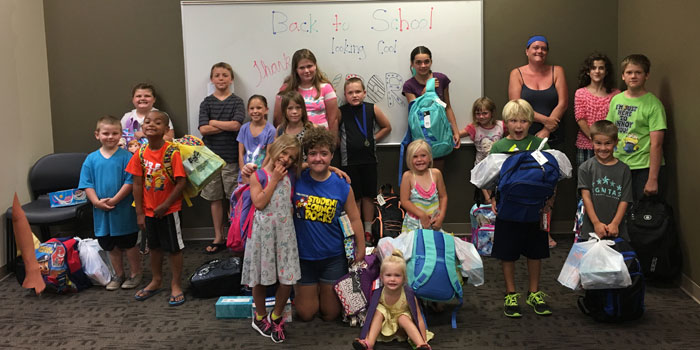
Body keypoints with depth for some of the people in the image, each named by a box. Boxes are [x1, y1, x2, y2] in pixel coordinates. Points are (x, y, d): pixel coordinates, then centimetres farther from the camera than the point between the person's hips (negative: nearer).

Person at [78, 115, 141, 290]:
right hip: (101, 211, 4)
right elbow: (87, 184, 1)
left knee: (128, 244, 8)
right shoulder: (91, 159, 2)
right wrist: (97, 202, -12)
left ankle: (136, 273, 24)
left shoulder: (126, 156, -8)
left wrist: (114, 200, -18)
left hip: (124, 211, -4)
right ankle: (119, 274, 31)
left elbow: (130, 182, -13)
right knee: (111, 246, 15)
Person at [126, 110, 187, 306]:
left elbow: (181, 183, -18)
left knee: (173, 247, 7)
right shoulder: (141, 154, -4)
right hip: (149, 209, 5)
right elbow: (137, 184, 0)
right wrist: (140, 212, -1)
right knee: (154, 246, 19)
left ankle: (176, 285, 21)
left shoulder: (172, 152, -18)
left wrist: (165, 206, -16)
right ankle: (156, 281, 36)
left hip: (169, 209, -5)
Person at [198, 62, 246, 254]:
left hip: (232, 157, -2)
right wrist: (227, 125, -11)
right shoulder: (207, 102, 5)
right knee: (215, 198, 9)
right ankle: (218, 238, 19)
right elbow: (203, 130, -8)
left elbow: (236, 125, -15)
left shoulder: (237, 101, 1)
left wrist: (214, 122, -7)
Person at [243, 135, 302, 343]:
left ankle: (276, 317, 24)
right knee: (260, 278, 10)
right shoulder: (258, 175, -6)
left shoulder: (289, 175, 6)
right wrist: (274, 179, -13)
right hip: (264, 231, -3)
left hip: (285, 231, 3)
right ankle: (260, 317, 33)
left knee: (288, 279, 0)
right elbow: (259, 203, -16)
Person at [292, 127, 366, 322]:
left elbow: (354, 219, -1)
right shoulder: (296, 181, -11)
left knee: (330, 314, 12)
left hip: (333, 256, 0)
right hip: (304, 256, 0)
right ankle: (313, 289, 41)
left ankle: (326, 289, 42)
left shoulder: (342, 187, -10)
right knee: (305, 314, 12)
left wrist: (361, 251, 1)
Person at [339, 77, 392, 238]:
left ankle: (368, 231, 22)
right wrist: (342, 143, -6)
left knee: (368, 195, 10)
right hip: (349, 160, -1)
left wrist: (373, 139, 2)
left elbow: (387, 127, 11)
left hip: (368, 159, 2)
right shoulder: (341, 112, -4)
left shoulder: (372, 109, -1)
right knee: (354, 197, 5)